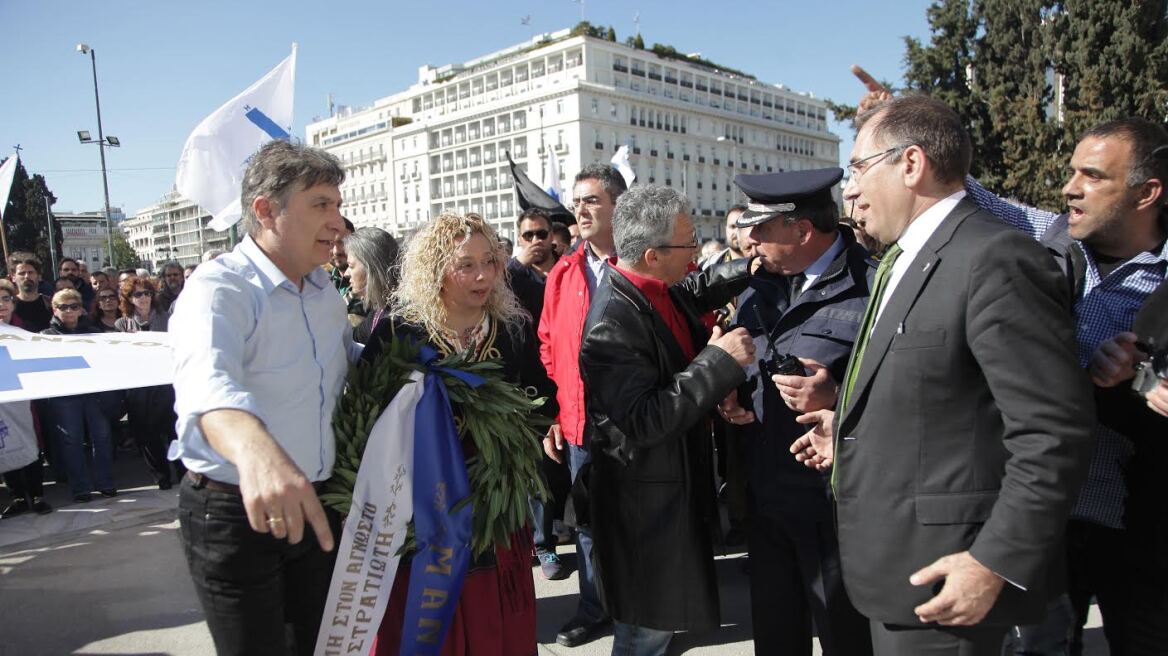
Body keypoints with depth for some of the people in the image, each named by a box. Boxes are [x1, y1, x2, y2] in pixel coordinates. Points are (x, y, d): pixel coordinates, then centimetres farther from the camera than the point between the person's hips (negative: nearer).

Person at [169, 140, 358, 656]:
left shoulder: (323, 288, 4)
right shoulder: (218, 289, -21)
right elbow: (207, 380, -43)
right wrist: (254, 449, -63)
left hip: (313, 503, 7)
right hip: (234, 511, -7)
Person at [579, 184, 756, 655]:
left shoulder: (661, 290, -1)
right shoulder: (613, 323, -28)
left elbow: (698, 290, 23)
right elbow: (642, 422, -31)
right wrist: (718, 361, -28)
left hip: (676, 482, 9)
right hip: (646, 498, -9)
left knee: (662, 616, 23)